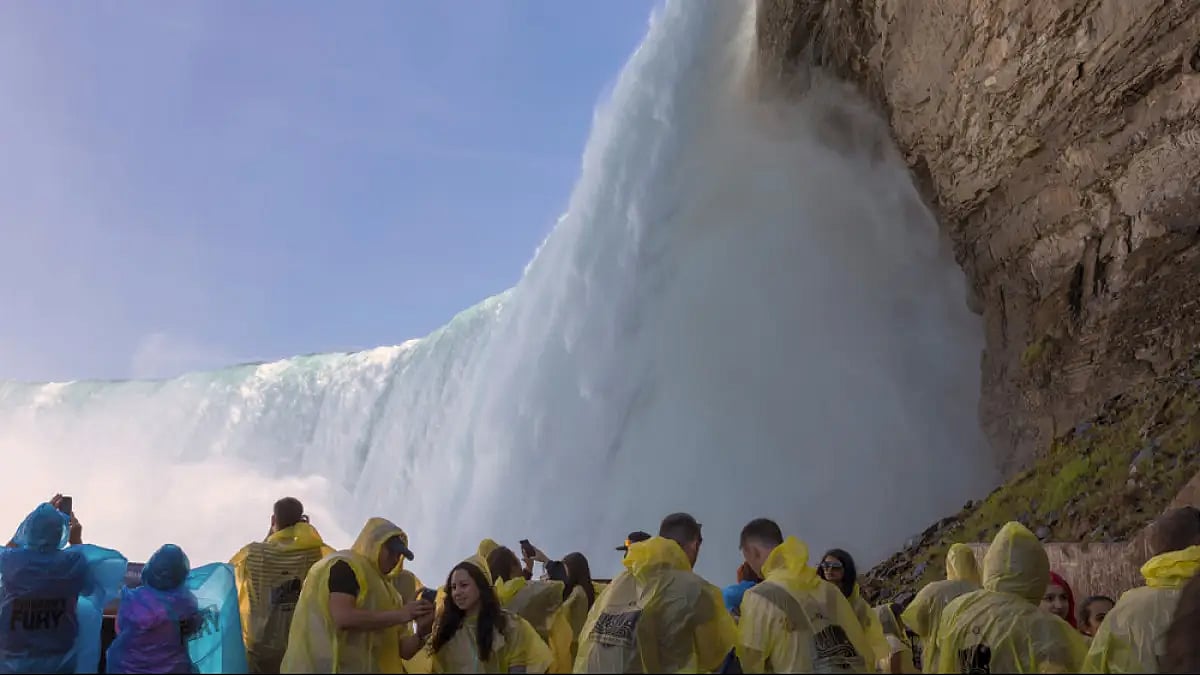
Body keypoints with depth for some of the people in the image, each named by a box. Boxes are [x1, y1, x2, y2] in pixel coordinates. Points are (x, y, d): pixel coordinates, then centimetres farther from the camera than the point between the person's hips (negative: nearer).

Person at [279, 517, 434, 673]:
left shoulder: (380, 586, 21)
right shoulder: (344, 566, -2)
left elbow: (403, 650, 19)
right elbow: (343, 618, -20)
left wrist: (420, 634, -3)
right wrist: (400, 615, -18)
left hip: (363, 668, 9)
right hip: (338, 667, -9)